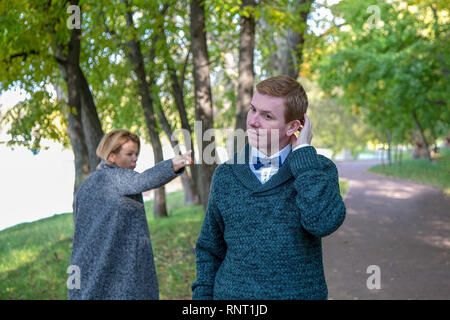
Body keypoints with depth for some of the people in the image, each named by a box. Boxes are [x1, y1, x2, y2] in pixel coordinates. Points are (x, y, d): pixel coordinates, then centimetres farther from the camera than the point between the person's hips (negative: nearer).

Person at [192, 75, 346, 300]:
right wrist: (203, 294, -1)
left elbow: (324, 222, -26)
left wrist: (303, 154, -18)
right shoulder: (225, 175, 1)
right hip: (232, 293, 2)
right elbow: (209, 250, 8)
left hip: (301, 292, -1)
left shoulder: (319, 169, -6)